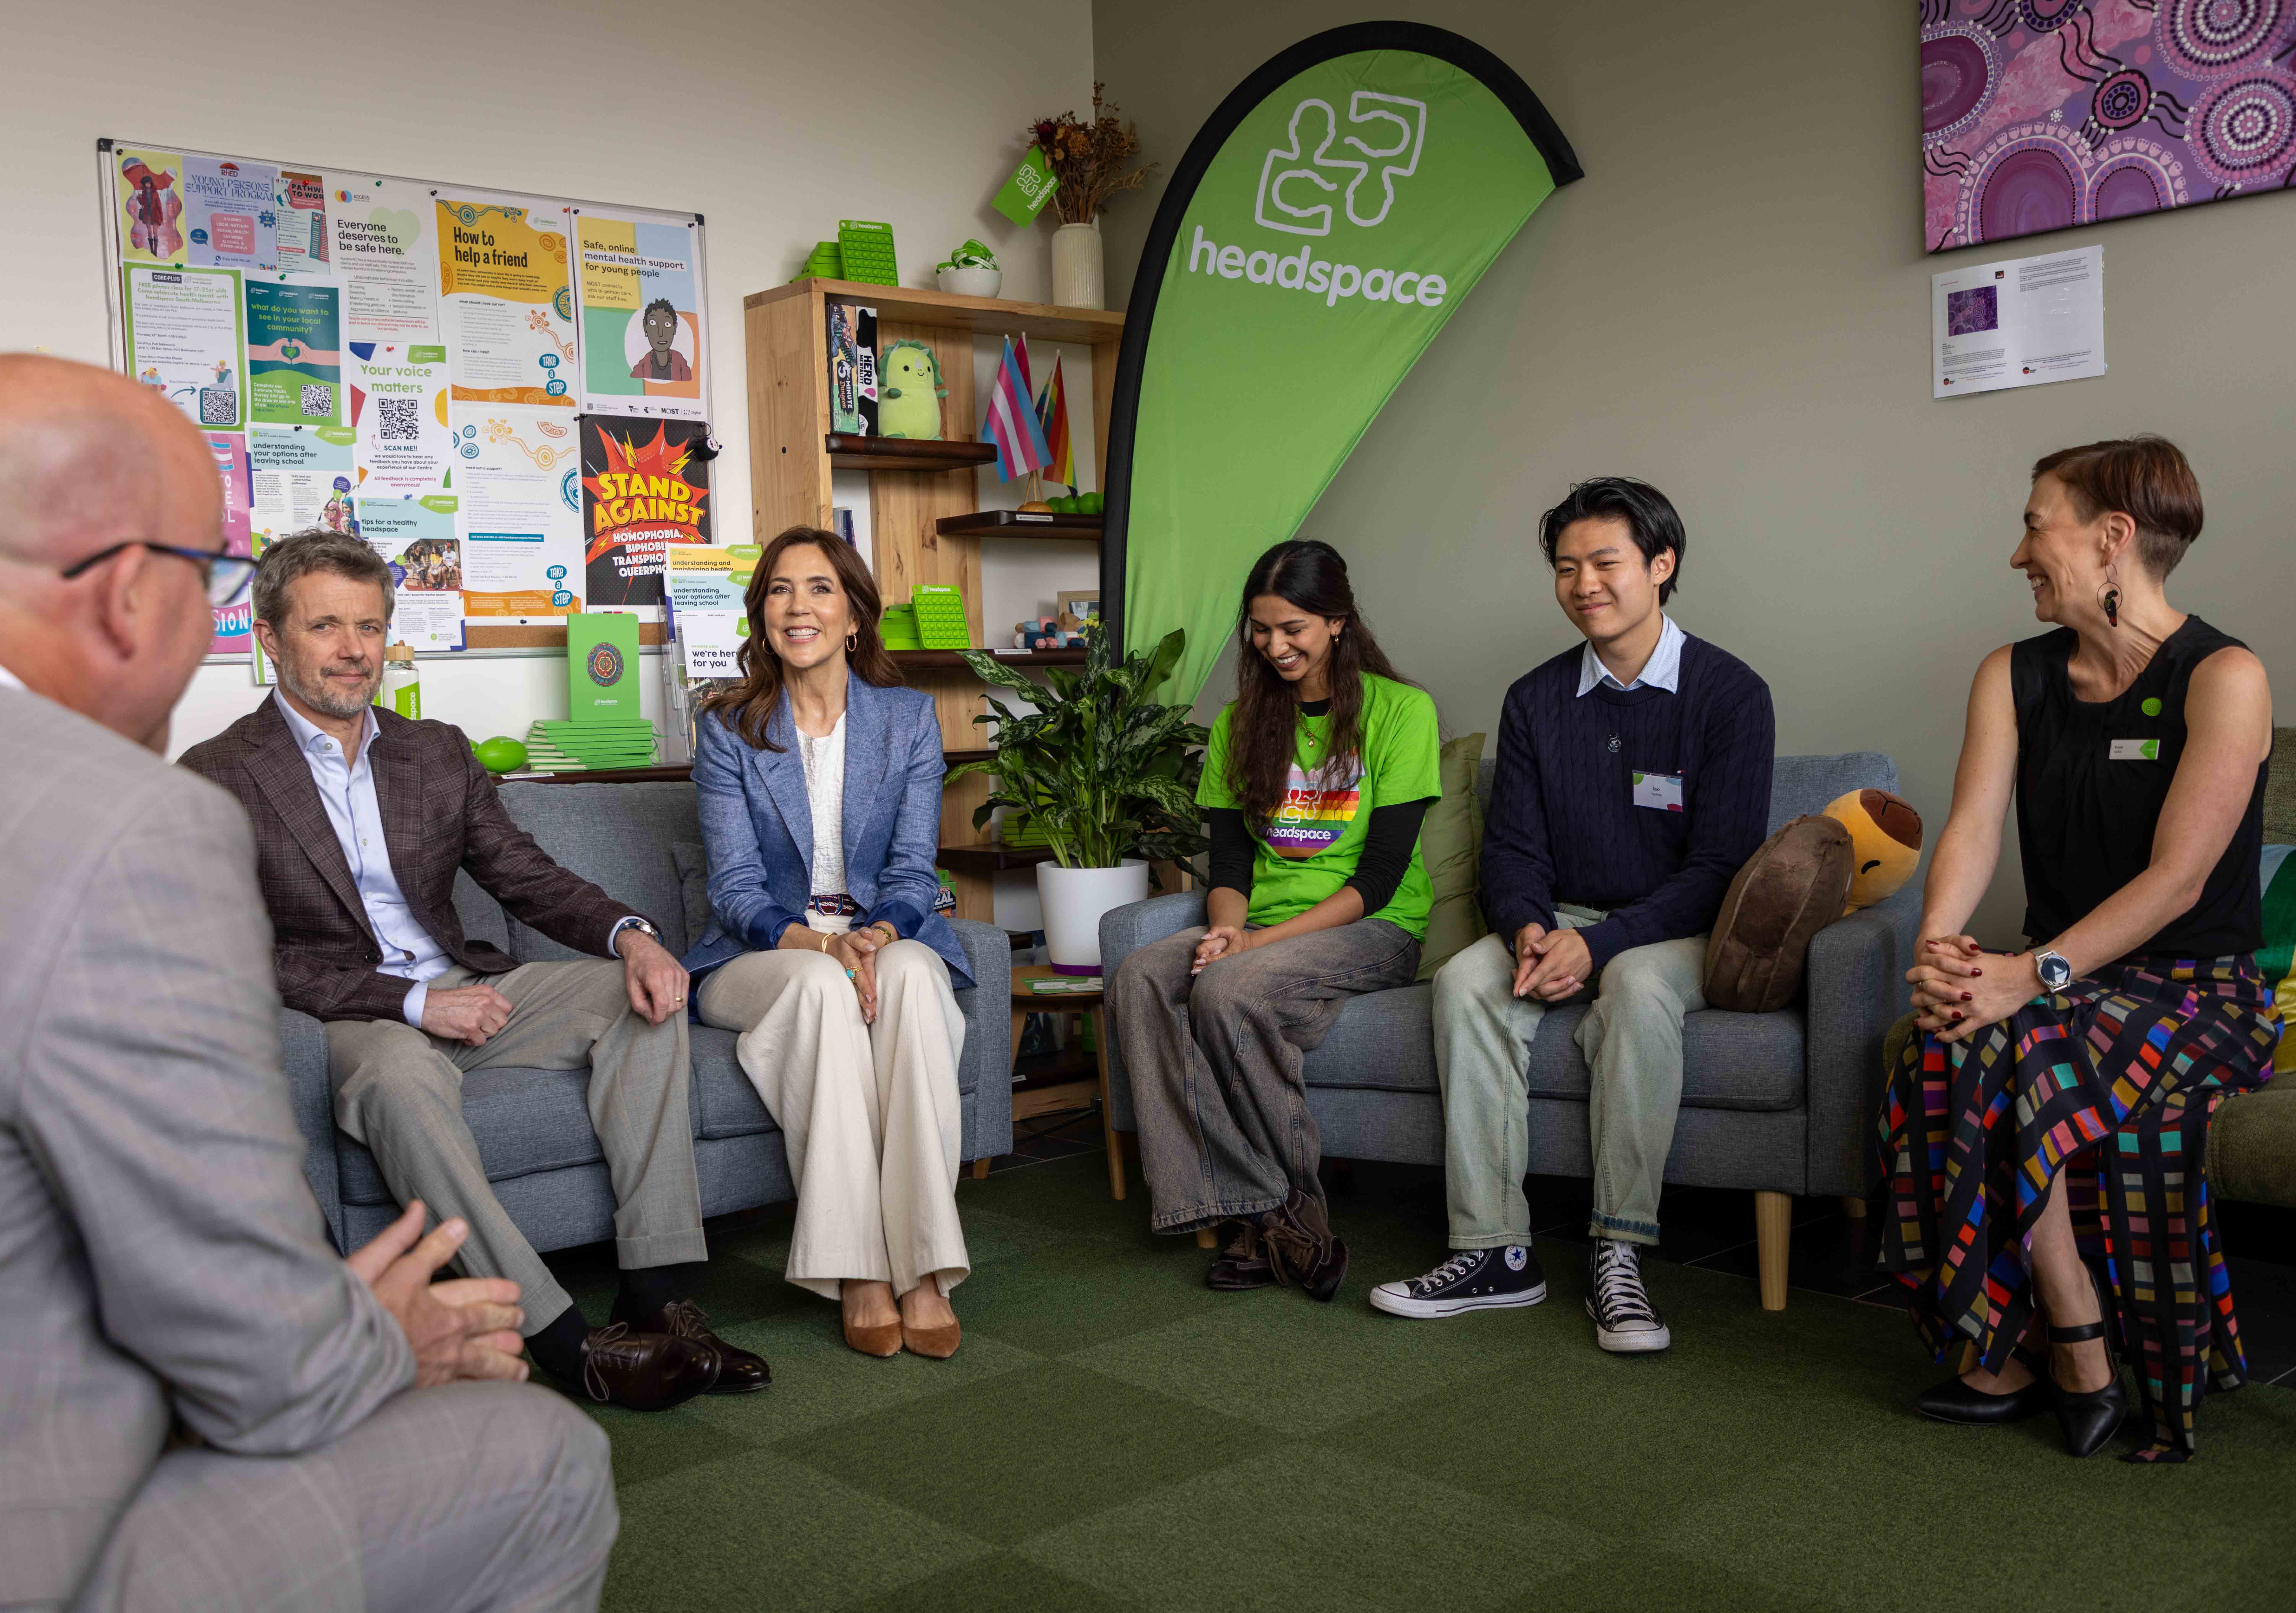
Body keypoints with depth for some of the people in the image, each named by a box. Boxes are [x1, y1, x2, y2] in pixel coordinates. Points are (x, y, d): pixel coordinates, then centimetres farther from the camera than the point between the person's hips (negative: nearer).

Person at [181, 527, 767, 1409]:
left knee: (640, 995, -16)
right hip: (345, 1017, -5)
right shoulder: (217, 779, -4)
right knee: (400, 1075, -39)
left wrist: (631, 934, -12)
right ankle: (556, 1335, -34)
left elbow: (529, 879, 10)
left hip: (465, 988, 6)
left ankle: (657, 1293, -23)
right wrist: (411, 1001, -21)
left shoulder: (438, 754, 13)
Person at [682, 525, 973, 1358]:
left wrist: (877, 935, -23)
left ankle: (923, 1268, -37)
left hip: (885, 938, 1)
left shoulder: (910, 717, 6)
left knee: (911, 973, -35)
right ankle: (859, 1275, -35)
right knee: (822, 986, -36)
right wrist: (813, 943, -26)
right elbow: (736, 884, -5)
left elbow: (913, 870, 0)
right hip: (760, 956, -1)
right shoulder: (729, 727, 2)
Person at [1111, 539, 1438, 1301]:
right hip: (1259, 932, 5)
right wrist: (1229, 926, -14)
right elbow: (1228, 859, 10)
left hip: (1374, 931, -5)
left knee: (1230, 990, -33)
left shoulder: (1400, 710, -2)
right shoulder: (1241, 723, 14)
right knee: (1138, 978, -25)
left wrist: (1266, 939, -18)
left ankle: (1289, 1202, -16)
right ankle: (1250, 1210, -27)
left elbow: (1380, 874, -9)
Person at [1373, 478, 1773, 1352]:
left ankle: (1618, 1253, -28)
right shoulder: (1535, 700, 6)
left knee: (1638, 987, -37)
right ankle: (1495, 1253, -24)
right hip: (1562, 922, 4)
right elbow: (1512, 849, 6)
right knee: (1466, 981, -26)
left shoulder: (1730, 693, -6)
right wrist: (1528, 930, -18)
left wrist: (1600, 943, -23)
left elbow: (1720, 865, -12)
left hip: (1678, 931, -4)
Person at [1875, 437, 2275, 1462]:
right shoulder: (2015, 677, 10)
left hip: (2197, 986, -5)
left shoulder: (2223, 677, -8)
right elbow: (1972, 828, -3)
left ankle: (2037, 1344, -17)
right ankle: (2071, 1351, -17)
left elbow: (2178, 877, -18)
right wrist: (1938, 945, -23)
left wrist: (2035, 974, -30)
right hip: (2066, 977, 5)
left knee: (2008, 1053, -32)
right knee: (1948, 1046, -28)